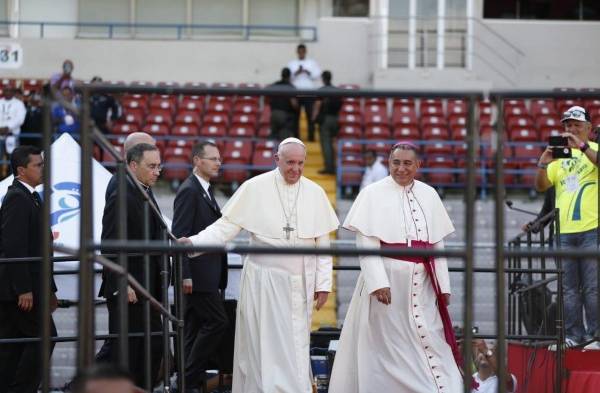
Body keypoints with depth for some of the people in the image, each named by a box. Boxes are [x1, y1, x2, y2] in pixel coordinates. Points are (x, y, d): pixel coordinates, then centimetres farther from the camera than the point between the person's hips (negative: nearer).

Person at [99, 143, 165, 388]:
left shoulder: (147, 196, 14)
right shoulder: (120, 199, -14)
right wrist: (121, 285, -22)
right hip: (126, 289, -9)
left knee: (153, 347, 10)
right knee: (125, 351, -3)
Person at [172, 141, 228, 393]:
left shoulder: (206, 191, 18)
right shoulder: (189, 191, -11)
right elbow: (180, 235, -17)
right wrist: (185, 275, -22)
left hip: (207, 275, 9)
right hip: (197, 275, -9)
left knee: (196, 329, 9)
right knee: (217, 321, -11)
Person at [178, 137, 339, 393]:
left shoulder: (315, 193, 4)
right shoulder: (254, 188, -4)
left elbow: (323, 244, 8)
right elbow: (227, 225, -5)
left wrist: (323, 283, 5)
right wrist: (194, 241, -18)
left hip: (301, 284, 2)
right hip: (264, 281, -2)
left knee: (296, 349, 3)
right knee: (266, 347, -2)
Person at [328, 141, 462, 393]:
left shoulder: (429, 195, 9)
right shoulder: (373, 194, -3)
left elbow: (437, 243, 11)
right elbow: (366, 243, -9)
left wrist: (443, 284, 4)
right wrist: (378, 282, -19)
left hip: (422, 284, 3)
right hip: (386, 280, -3)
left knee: (432, 348, 0)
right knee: (384, 348, 2)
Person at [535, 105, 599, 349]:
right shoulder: (559, 155, 16)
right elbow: (541, 186, 9)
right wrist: (542, 165, -9)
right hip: (564, 231, 4)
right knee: (569, 289, 5)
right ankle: (573, 335, 9)